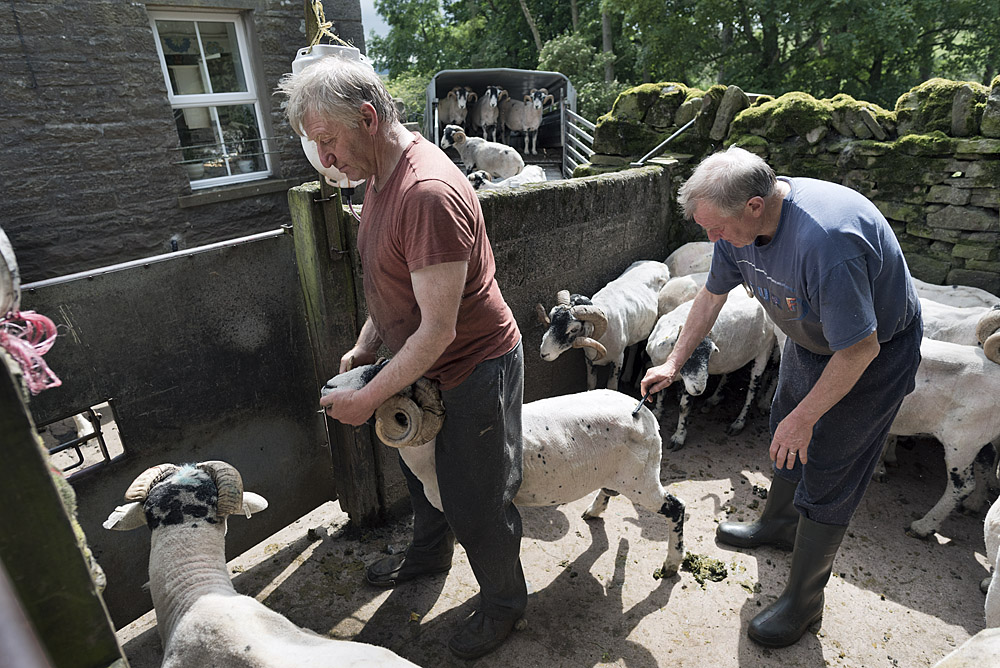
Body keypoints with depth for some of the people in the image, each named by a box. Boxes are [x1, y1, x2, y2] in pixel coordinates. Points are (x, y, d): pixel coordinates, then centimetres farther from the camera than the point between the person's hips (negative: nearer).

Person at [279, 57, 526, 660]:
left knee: (475, 501, 8)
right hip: (424, 362, 10)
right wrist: (365, 345, 4)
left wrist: (367, 399, -20)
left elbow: (439, 331, -29)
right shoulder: (381, 175, 3)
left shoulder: (429, 193, -30)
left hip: (474, 368, -10)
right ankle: (429, 554, 56)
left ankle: (503, 603, 36)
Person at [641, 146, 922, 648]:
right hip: (811, 338, 8)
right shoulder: (740, 220, -15)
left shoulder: (825, 241, -42)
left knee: (826, 474, -2)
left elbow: (860, 348, -34)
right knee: (784, 435, 21)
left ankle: (803, 600, 17)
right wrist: (674, 363, 3)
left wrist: (804, 418, -24)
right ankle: (778, 523, 48)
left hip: (874, 352, -8)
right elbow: (713, 294, 0)